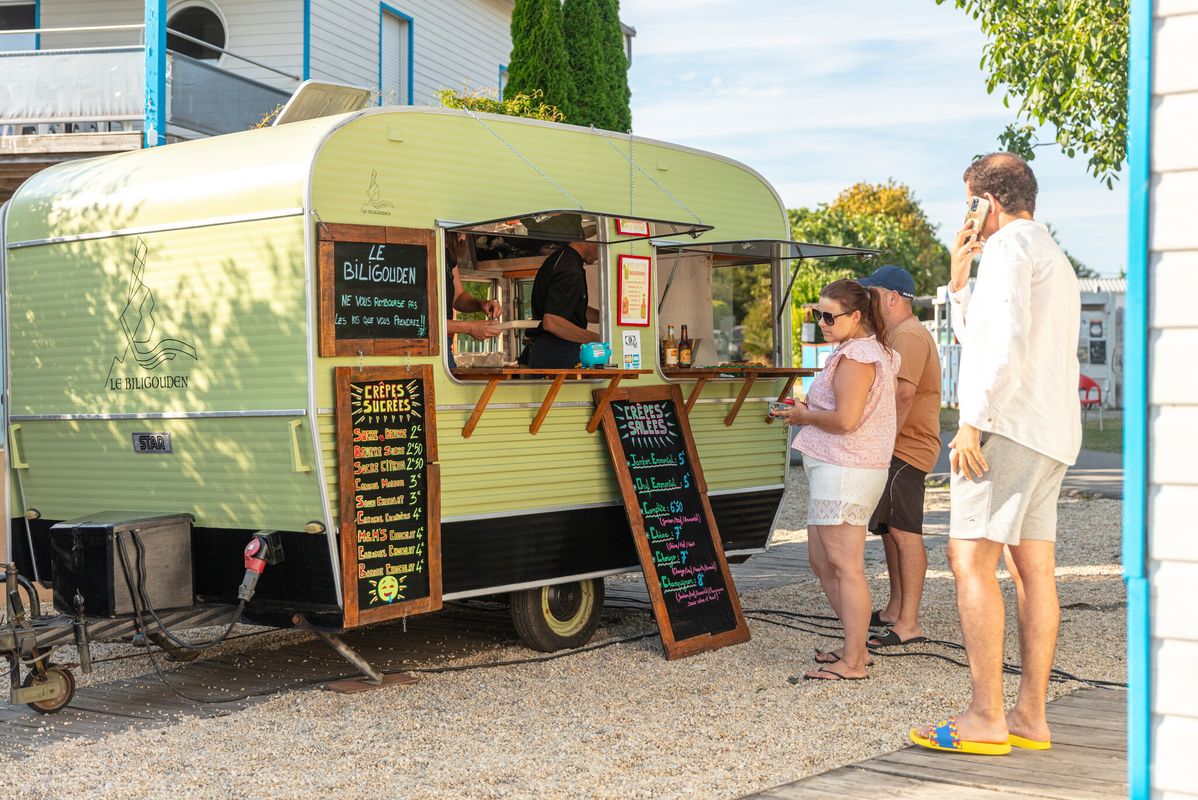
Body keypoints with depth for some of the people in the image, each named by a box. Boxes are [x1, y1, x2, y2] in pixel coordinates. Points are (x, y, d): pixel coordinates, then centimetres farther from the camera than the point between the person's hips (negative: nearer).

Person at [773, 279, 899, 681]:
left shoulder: (856, 357, -15)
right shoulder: (867, 352, 20)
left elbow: (846, 419, -23)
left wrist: (806, 416, -7)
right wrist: (809, 410, 13)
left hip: (844, 471, -11)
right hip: (833, 470, 11)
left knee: (845, 566, -7)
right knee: (822, 562, 16)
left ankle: (852, 663, -3)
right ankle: (856, 647, 23)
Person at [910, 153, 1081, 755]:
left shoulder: (1010, 245, -6)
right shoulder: (1054, 259, 26)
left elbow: (1007, 341, -20)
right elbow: (977, 339, 31)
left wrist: (974, 422, -21)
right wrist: (959, 281, 21)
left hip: (1009, 427, -10)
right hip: (1050, 434, 10)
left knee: (970, 559, -11)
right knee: (1033, 570, 7)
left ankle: (985, 718, -13)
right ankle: (1030, 717, 8)